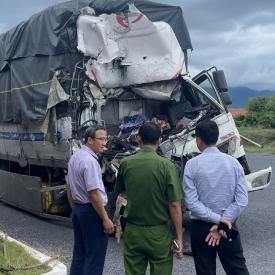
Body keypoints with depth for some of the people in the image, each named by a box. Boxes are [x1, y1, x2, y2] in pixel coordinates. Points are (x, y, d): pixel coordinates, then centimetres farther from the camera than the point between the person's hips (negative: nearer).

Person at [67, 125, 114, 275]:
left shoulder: (74, 157, 9)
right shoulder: (90, 161, -21)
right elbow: (94, 194, -23)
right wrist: (105, 219, -18)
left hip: (77, 210, 9)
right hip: (91, 212, -9)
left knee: (79, 253, 16)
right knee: (94, 257, 0)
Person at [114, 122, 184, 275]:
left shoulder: (126, 163, -4)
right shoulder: (167, 166, -14)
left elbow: (119, 193, 12)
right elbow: (175, 205, -14)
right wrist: (179, 238, -7)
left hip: (132, 232, 3)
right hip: (159, 233, -3)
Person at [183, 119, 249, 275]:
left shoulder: (192, 165, -11)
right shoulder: (233, 162, -4)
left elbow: (192, 203, -17)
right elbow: (242, 200, -9)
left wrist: (218, 220, -14)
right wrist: (221, 224, -12)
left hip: (201, 227, -2)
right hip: (228, 226, 2)